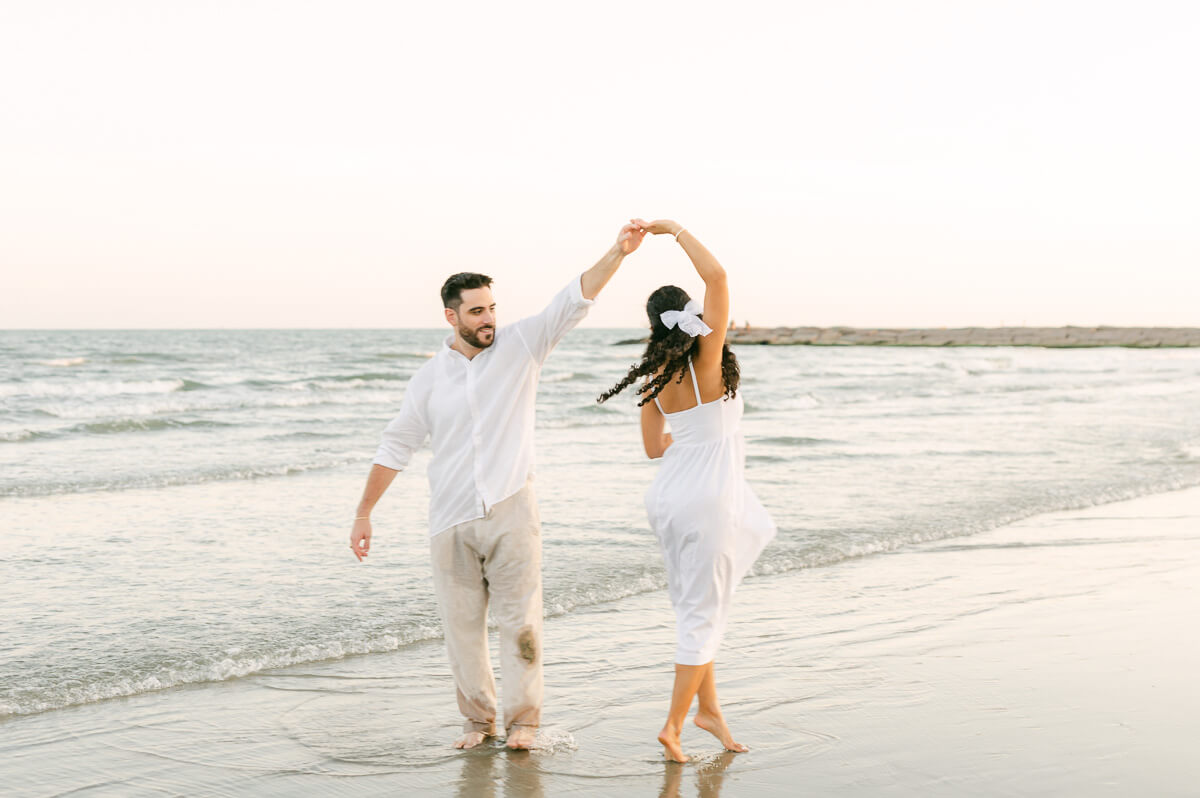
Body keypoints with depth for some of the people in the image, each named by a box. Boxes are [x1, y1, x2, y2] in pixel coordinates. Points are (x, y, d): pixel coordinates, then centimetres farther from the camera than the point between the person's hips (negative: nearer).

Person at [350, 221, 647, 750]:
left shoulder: (520, 346, 2)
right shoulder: (430, 378, 6)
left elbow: (571, 303, -9)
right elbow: (395, 446, 11)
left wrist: (617, 254, -22)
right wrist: (363, 513, 11)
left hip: (511, 512, -2)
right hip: (451, 522, 2)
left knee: (519, 620, -2)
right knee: (461, 625, 6)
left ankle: (522, 720, 8)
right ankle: (478, 719, 20)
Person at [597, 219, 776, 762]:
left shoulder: (653, 378, 2)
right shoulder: (706, 357, -15)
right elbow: (716, 276, -22)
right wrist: (674, 230, -12)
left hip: (669, 493, 7)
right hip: (708, 497, -7)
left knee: (695, 606, 17)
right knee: (704, 611, 2)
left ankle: (708, 708, 24)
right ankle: (674, 724, 4)